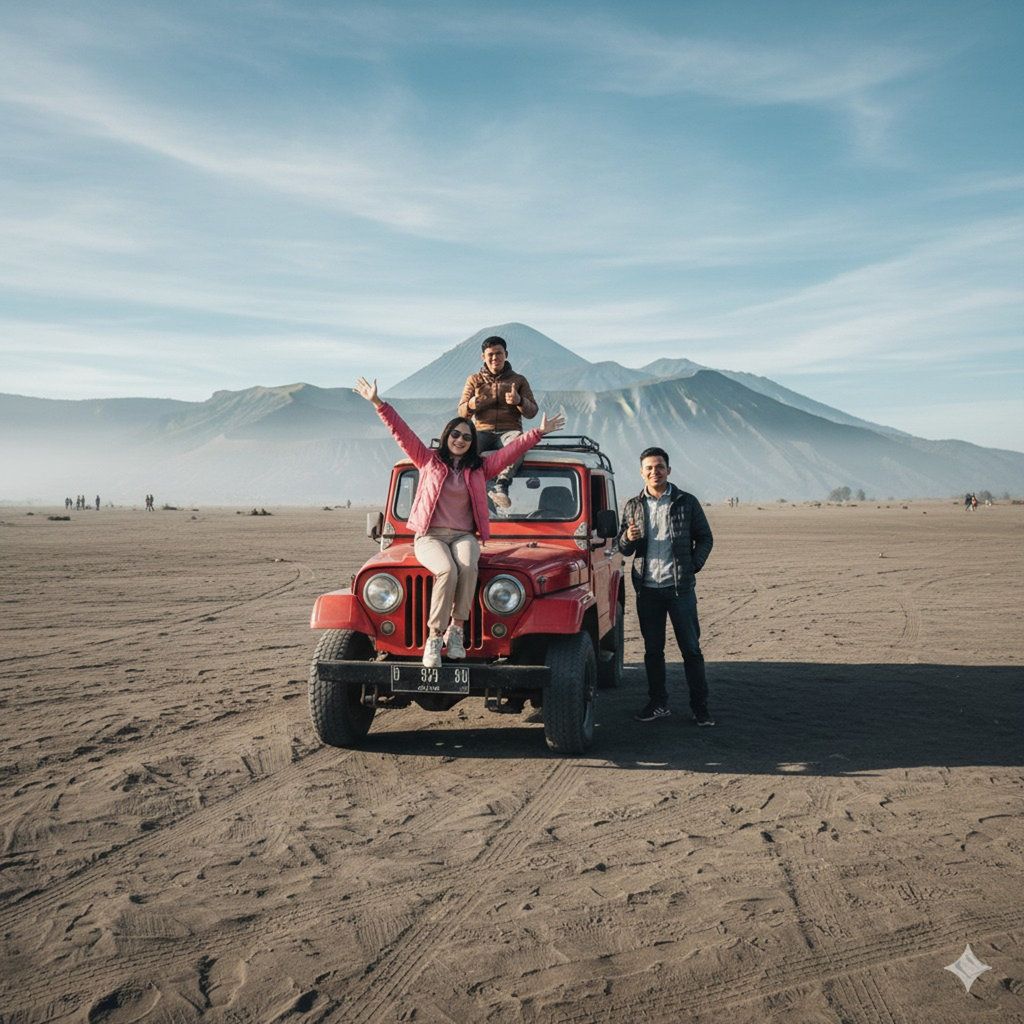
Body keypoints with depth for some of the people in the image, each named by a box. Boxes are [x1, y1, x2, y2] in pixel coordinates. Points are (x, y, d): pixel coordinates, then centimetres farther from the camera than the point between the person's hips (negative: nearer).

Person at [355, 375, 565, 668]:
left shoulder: (479, 467, 15)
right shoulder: (429, 460, 10)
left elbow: (511, 451, 10)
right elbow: (401, 431, 4)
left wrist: (539, 432, 2)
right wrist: (378, 404, -3)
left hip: (464, 536, 2)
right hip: (429, 536, -2)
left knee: (467, 568, -33)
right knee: (447, 570, -33)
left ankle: (456, 631, -24)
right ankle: (434, 638, -28)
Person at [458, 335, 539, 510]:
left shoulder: (519, 380, 17)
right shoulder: (474, 380, 19)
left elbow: (532, 412, 8)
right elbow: (462, 413, 12)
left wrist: (519, 401, -15)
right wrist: (471, 405, -13)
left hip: (509, 431, -1)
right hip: (482, 431, 1)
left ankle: (500, 486, -54)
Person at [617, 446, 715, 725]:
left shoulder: (687, 502, 1)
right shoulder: (633, 506, 7)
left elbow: (704, 538, 7)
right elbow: (623, 548, 10)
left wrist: (693, 566, -5)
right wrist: (628, 538, -12)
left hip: (680, 587, -2)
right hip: (647, 589, 2)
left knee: (691, 648, 0)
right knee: (653, 649, 8)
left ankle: (700, 707, 6)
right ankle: (658, 704, 18)